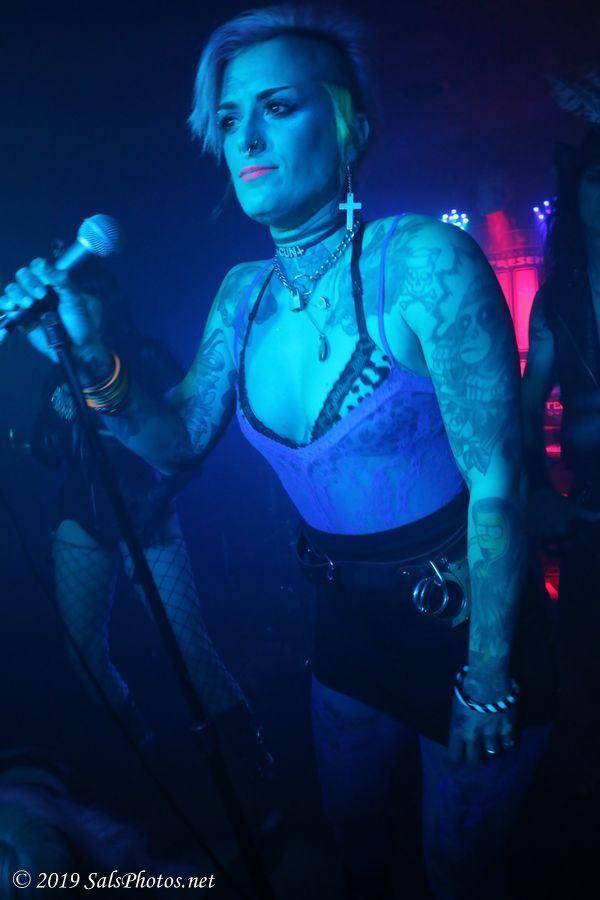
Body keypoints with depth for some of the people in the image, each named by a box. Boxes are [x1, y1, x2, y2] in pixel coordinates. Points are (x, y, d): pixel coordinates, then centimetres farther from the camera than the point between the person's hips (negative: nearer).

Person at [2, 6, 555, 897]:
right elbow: (181, 439, 1)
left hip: (464, 615, -5)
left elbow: (497, 484, -21)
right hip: (347, 619, 5)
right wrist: (94, 364, -18)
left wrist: (488, 679, -15)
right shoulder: (244, 293, -4)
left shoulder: (422, 263, -24)